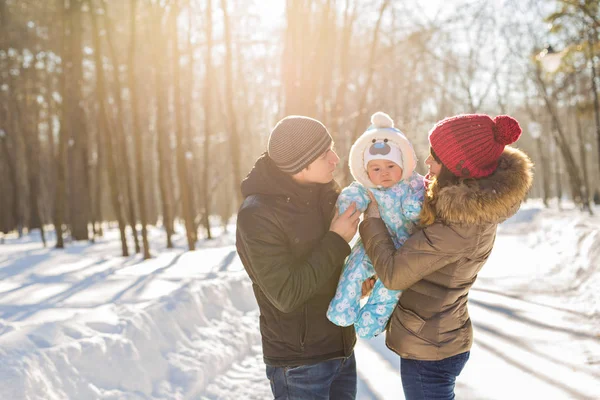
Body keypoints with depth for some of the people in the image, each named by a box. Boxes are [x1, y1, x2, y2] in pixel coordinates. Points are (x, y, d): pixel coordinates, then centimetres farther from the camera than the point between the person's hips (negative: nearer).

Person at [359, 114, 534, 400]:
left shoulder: (458, 227, -30)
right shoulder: (480, 202, -3)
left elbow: (393, 274, -25)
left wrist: (372, 220, -13)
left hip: (427, 352, -9)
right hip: (442, 341, 9)